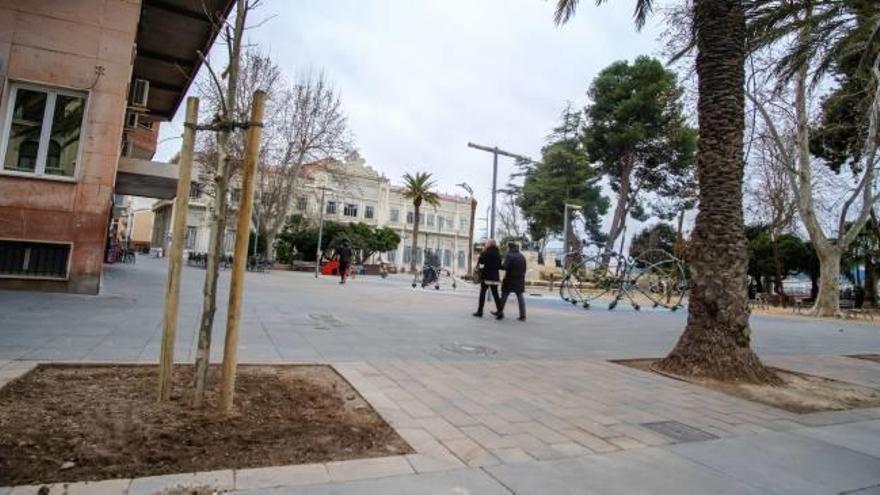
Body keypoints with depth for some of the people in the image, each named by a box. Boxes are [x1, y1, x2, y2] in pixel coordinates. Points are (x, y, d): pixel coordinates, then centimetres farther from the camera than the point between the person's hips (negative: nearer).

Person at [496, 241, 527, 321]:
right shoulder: (522, 257, 10)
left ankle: (500, 314, 10)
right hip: (520, 280, 5)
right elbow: (524, 269, 13)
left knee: (504, 296, 5)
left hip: (510, 279, -5)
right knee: (520, 297, 7)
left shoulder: (509, 255, -10)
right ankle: (522, 316, 5)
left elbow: (506, 267, -19)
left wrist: (500, 265, -2)